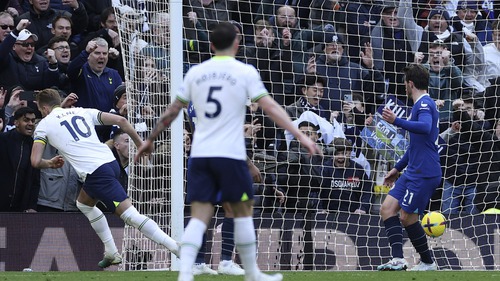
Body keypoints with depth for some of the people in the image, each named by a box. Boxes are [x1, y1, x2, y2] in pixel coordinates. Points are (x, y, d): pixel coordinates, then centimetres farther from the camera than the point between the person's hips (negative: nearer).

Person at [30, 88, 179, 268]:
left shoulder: (44, 125, 10)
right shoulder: (82, 112, 22)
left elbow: (35, 161, 1)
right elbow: (120, 120, 12)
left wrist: (50, 164, 24)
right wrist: (140, 144, 20)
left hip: (94, 173, -7)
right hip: (111, 162, 7)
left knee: (131, 215, -10)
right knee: (83, 204, 29)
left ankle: (177, 248, -22)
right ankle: (111, 253, 25)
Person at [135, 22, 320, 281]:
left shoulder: (195, 73, 10)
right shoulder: (245, 72, -2)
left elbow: (172, 111, 16)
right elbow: (270, 107, -9)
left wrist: (151, 139, 27)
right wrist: (300, 135, -10)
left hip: (199, 154, 4)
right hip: (230, 154, -3)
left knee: (199, 217, 1)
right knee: (243, 212, 10)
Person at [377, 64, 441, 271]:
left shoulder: (424, 104, -12)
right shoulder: (421, 104, 20)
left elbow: (425, 127, -35)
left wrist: (397, 121, -42)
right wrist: (397, 168, 34)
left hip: (424, 174, -10)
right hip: (413, 172, 10)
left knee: (407, 217, -5)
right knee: (387, 208, 1)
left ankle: (428, 262, 9)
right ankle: (398, 259, -9)